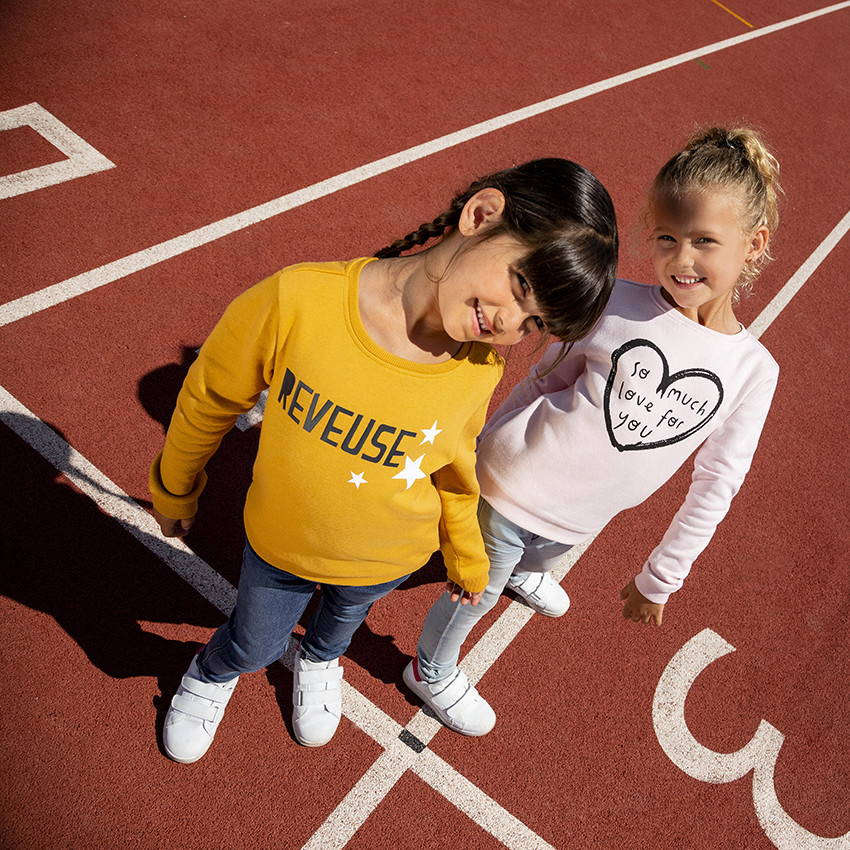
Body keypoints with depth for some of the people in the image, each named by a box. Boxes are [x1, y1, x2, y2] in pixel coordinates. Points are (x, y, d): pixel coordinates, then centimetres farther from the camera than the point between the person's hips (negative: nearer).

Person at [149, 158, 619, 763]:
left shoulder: (478, 372, -26)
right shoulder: (297, 303, -35)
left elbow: (453, 472, -4)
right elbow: (209, 400, -16)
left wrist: (467, 557, 11)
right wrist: (175, 488, 0)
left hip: (387, 560, 2)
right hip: (279, 543, -1)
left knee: (346, 616, 34)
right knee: (254, 645, 26)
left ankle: (319, 659, 72)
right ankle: (212, 673, 64)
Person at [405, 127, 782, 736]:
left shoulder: (753, 371, -11)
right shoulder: (614, 302, -18)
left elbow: (715, 488, -3)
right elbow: (543, 380, -5)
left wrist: (660, 578, 2)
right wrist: (481, 451, 4)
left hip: (578, 520, 4)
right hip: (510, 486, -3)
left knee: (541, 557, 34)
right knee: (478, 591, 16)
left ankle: (521, 571, 72)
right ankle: (432, 671, 47)